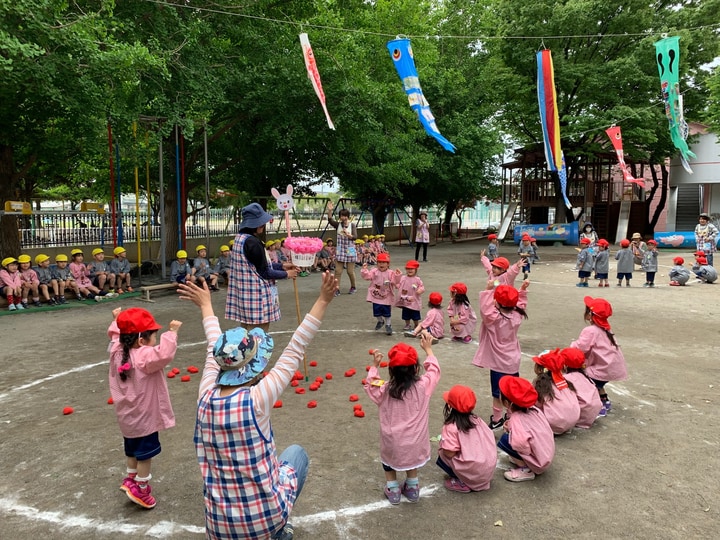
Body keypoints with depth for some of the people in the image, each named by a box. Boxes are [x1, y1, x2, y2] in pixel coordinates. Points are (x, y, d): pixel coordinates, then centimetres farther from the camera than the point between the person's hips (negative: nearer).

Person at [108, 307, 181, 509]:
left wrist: (116, 320, 27)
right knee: (145, 452, 8)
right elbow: (164, 353, -50)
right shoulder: (145, 357, -30)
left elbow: (115, 336, 17)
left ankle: (131, 479, 41)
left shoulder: (118, 352, -5)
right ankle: (141, 490, 20)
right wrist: (171, 332, -45)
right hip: (144, 418, -8)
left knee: (132, 450, 26)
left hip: (127, 417, 8)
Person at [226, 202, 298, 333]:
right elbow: (264, 272, -15)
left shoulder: (240, 238, 10)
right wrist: (286, 274, -1)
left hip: (245, 293, 10)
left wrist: (282, 265, 15)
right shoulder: (252, 242, -19)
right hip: (256, 295, -10)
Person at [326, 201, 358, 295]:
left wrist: (348, 235, -31)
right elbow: (330, 220, -17)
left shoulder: (352, 225, -1)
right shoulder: (338, 225, 3)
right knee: (338, 271, -2)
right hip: (339, 250, 2)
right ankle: (336, 289, 3)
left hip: (350, 250, -2)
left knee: (350, 271, 4)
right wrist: (330, 210, -31)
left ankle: (353, 287, 24)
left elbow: (355, 237, -12)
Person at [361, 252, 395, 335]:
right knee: (377, 312, 14)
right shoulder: (374, 271, -1)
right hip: (376, 296, 3)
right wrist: (364, 270, -23)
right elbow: (367, 276, -10)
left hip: (386, 297, -2)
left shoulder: (390, 273, -8)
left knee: (386, 313, 5)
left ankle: (388, 325, 25)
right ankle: (380, 321, 42)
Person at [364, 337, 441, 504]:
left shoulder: (384, 390, -15)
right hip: (414, 443, 1)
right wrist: (428, 349, 12)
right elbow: (434, 370, 2)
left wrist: (374, 366, 11)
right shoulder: (423, 386, -17)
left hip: (393, 443, -1)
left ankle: (393, 491, 37)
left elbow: (369, 386, 7)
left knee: (389, 458, 30)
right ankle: (412, 489, 44)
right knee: (412, 458, 32)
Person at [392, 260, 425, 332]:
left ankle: (416, 326, 26)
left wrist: (420, 290, -25)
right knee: (406, 315, 12)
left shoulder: (417, 280, -6)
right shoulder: (403, 278, 0)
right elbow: (398, 286, 0)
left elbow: (422, 287, -3)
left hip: (414, 301, -2)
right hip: (405, 301, 2)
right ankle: (407, 325, 30)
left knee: (415, 316, 7)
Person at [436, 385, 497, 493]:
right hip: (490, 469, 6)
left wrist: (443, 445, 3)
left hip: (474, 474, -6)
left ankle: (463, 483, 1)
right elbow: (491, 438, 8)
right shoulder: (476, 420, 4)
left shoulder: (451, 427, -15)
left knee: (441, 456, 10)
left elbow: (450, 453, -20)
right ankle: (482, 481, 15)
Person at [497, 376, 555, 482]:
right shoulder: (534, 409, -2)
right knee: (509, 435, 12)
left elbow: (521, 444, -34)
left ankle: (527, 470, -5)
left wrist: (509, 431, -15)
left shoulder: (516, 419, -23)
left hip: (538, 463, -7)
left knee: (504, 440, -10)